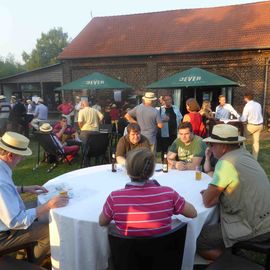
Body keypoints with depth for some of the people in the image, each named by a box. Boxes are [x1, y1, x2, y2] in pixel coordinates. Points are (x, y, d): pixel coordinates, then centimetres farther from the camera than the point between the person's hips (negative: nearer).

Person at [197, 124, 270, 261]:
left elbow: (208, 202, -16)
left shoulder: (225, 163, -21)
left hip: (254, 229, -9)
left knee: (197, 240, -3)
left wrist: (207, 194, 5)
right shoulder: (244, 154, 5)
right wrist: (212, 192, 1)